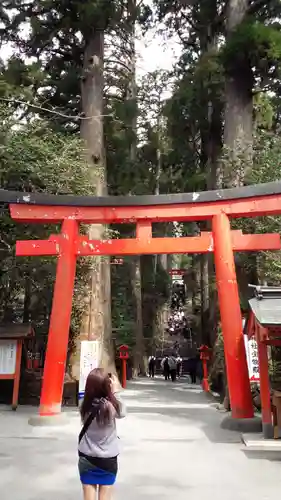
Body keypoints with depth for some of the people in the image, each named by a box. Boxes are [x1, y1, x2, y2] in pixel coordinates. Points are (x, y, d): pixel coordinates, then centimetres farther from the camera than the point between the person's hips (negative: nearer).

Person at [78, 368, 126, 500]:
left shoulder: (85, 405, -13)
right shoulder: (111, 406, -21)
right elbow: (122, 412, -2)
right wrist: (115, 391, 0)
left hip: (86, 458, 2)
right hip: (107, 460, -2)